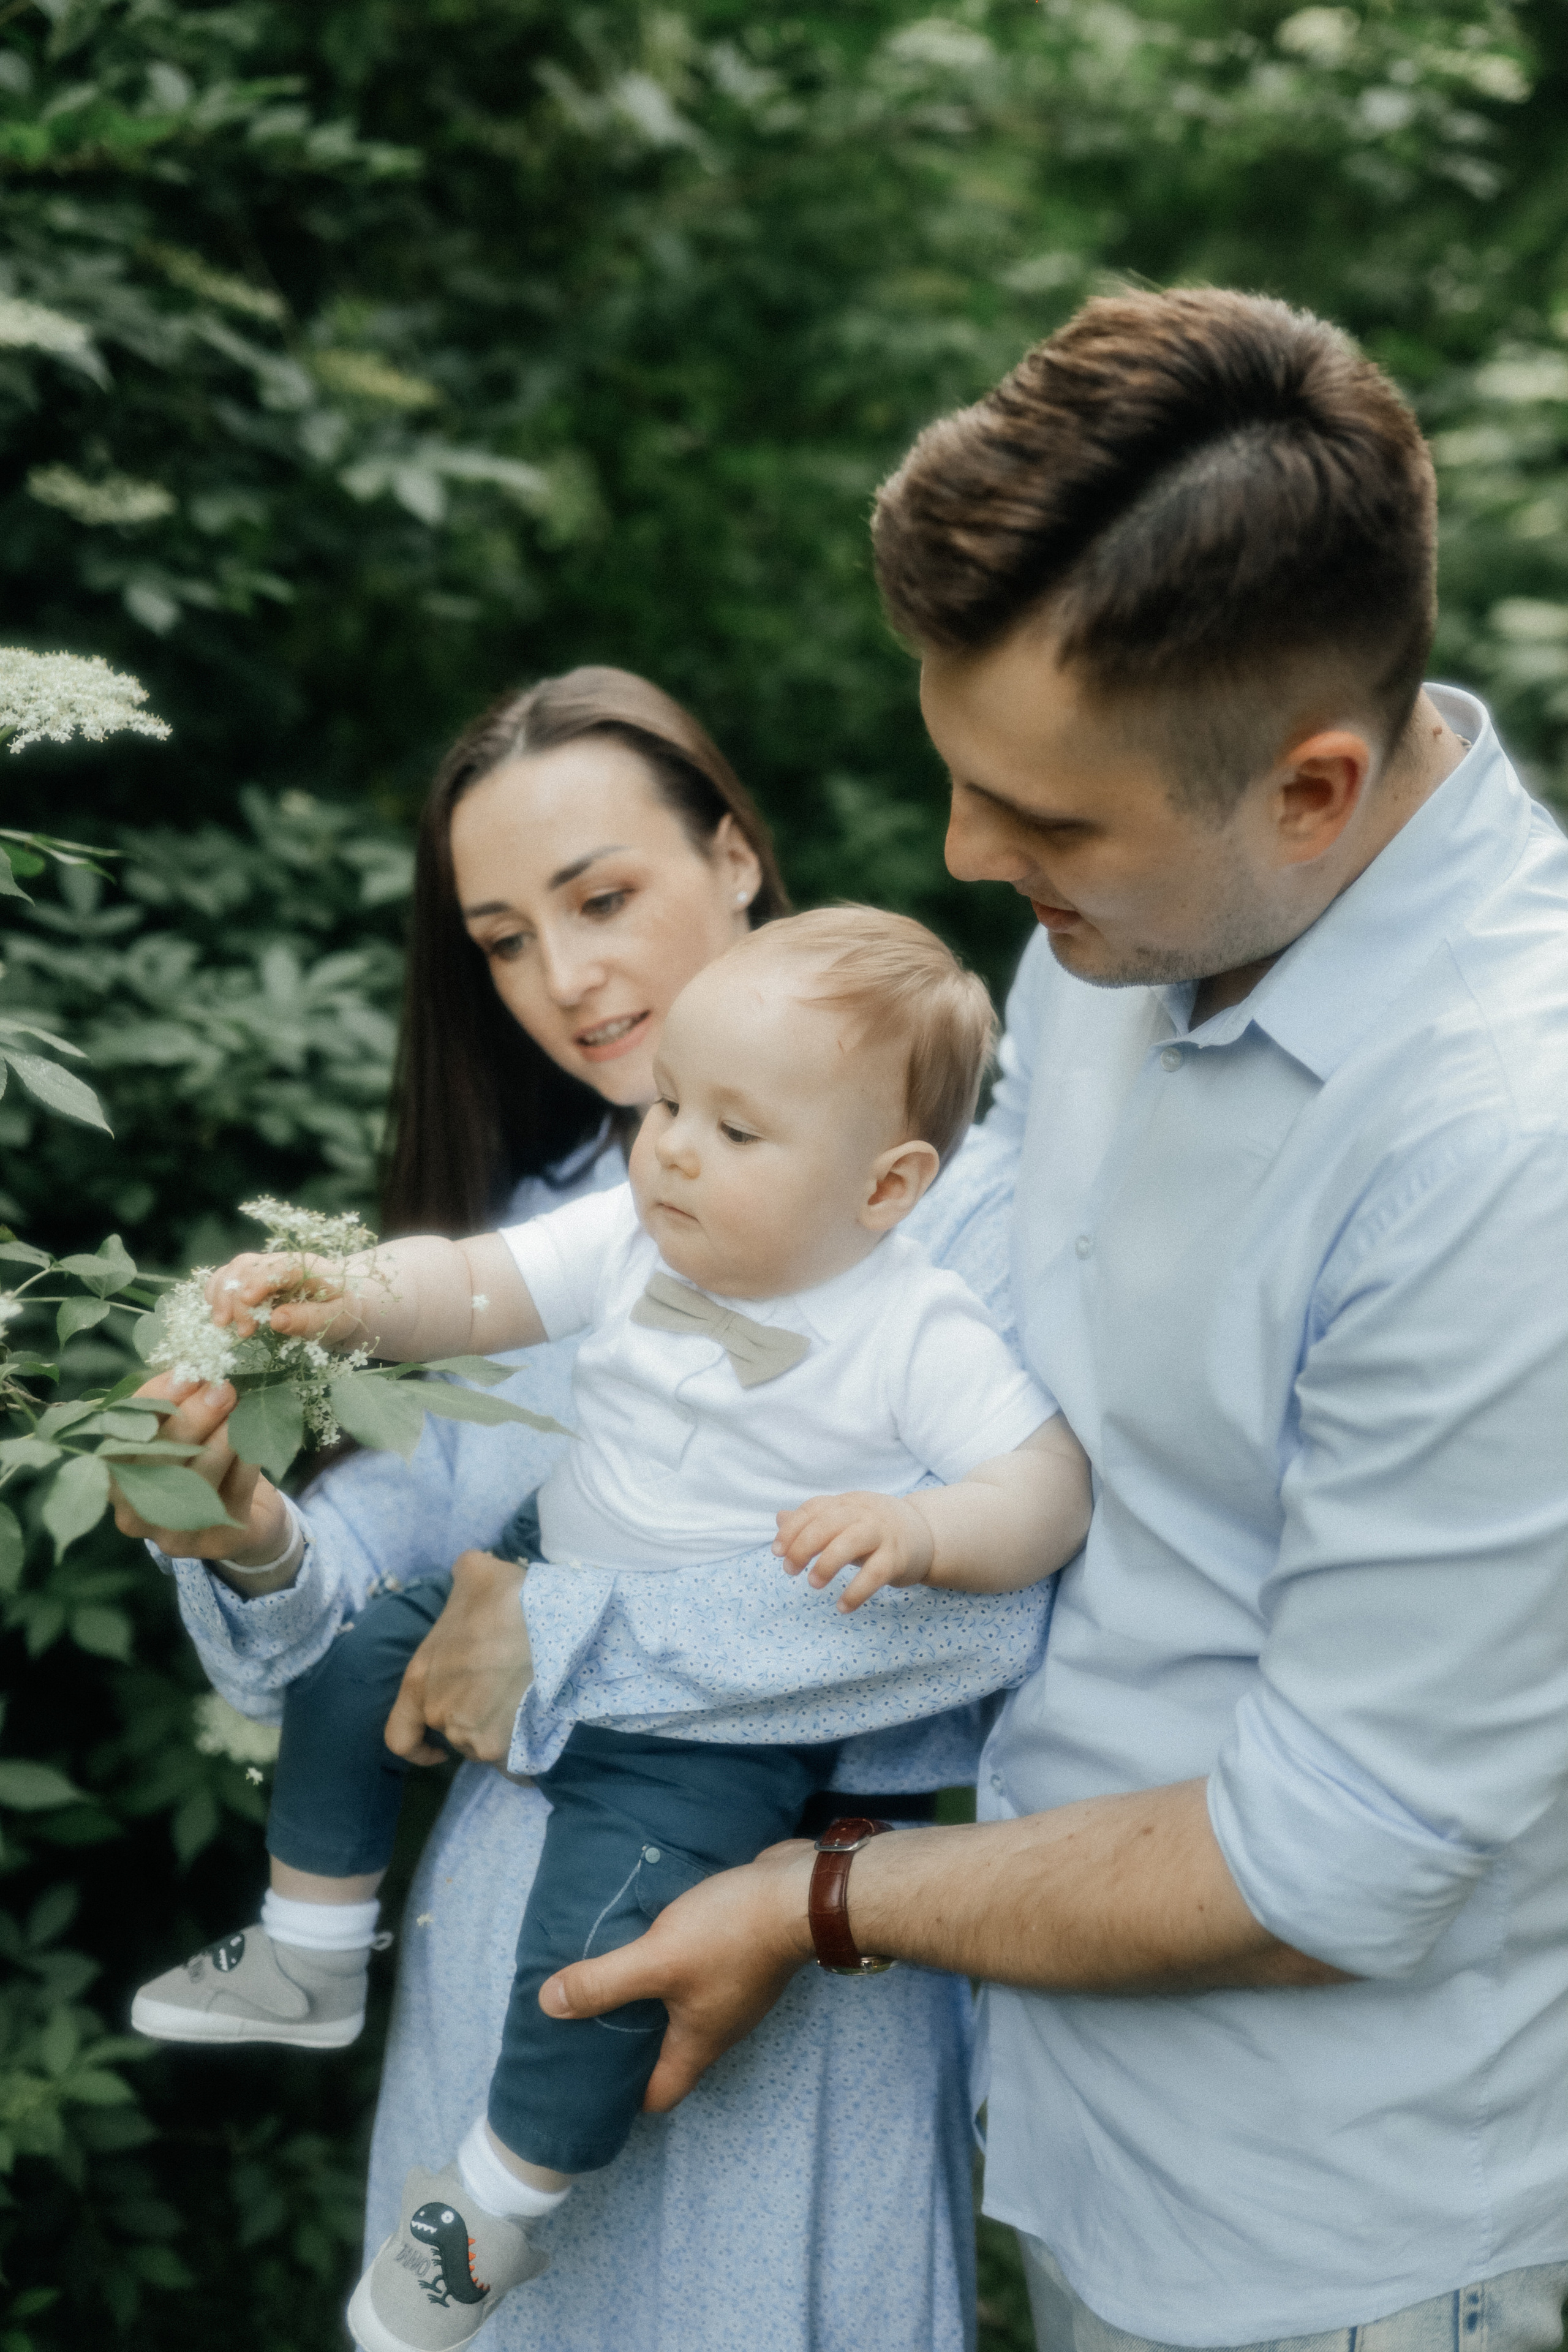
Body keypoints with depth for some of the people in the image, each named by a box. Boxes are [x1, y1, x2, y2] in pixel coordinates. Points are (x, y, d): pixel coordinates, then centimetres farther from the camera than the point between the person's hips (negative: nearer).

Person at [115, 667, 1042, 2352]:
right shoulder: (521, 1213, 8)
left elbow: (983, 1594, -27)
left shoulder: (953, 1199, -12)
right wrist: (261, 1548, -20)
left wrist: (568, 1642, -22)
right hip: (509, 1894, 5)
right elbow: (397, 1540, 3)